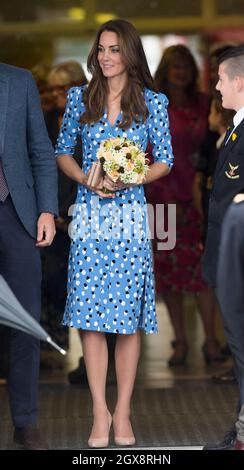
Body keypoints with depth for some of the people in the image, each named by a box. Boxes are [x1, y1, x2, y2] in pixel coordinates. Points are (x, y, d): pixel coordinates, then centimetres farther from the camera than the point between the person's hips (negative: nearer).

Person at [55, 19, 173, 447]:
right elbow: (62, 152, 13)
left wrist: (127, 180, -11)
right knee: (89, 316, -4)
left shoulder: (152, 102, 3)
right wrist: (87, 179, -6)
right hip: (90, 214, 1)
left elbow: (165, 161, 5)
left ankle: (123, 412, 8)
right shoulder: (80, 99, 8)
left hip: (130, 214, -1)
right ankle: (100, 412, 3)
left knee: (128, 317, 0)